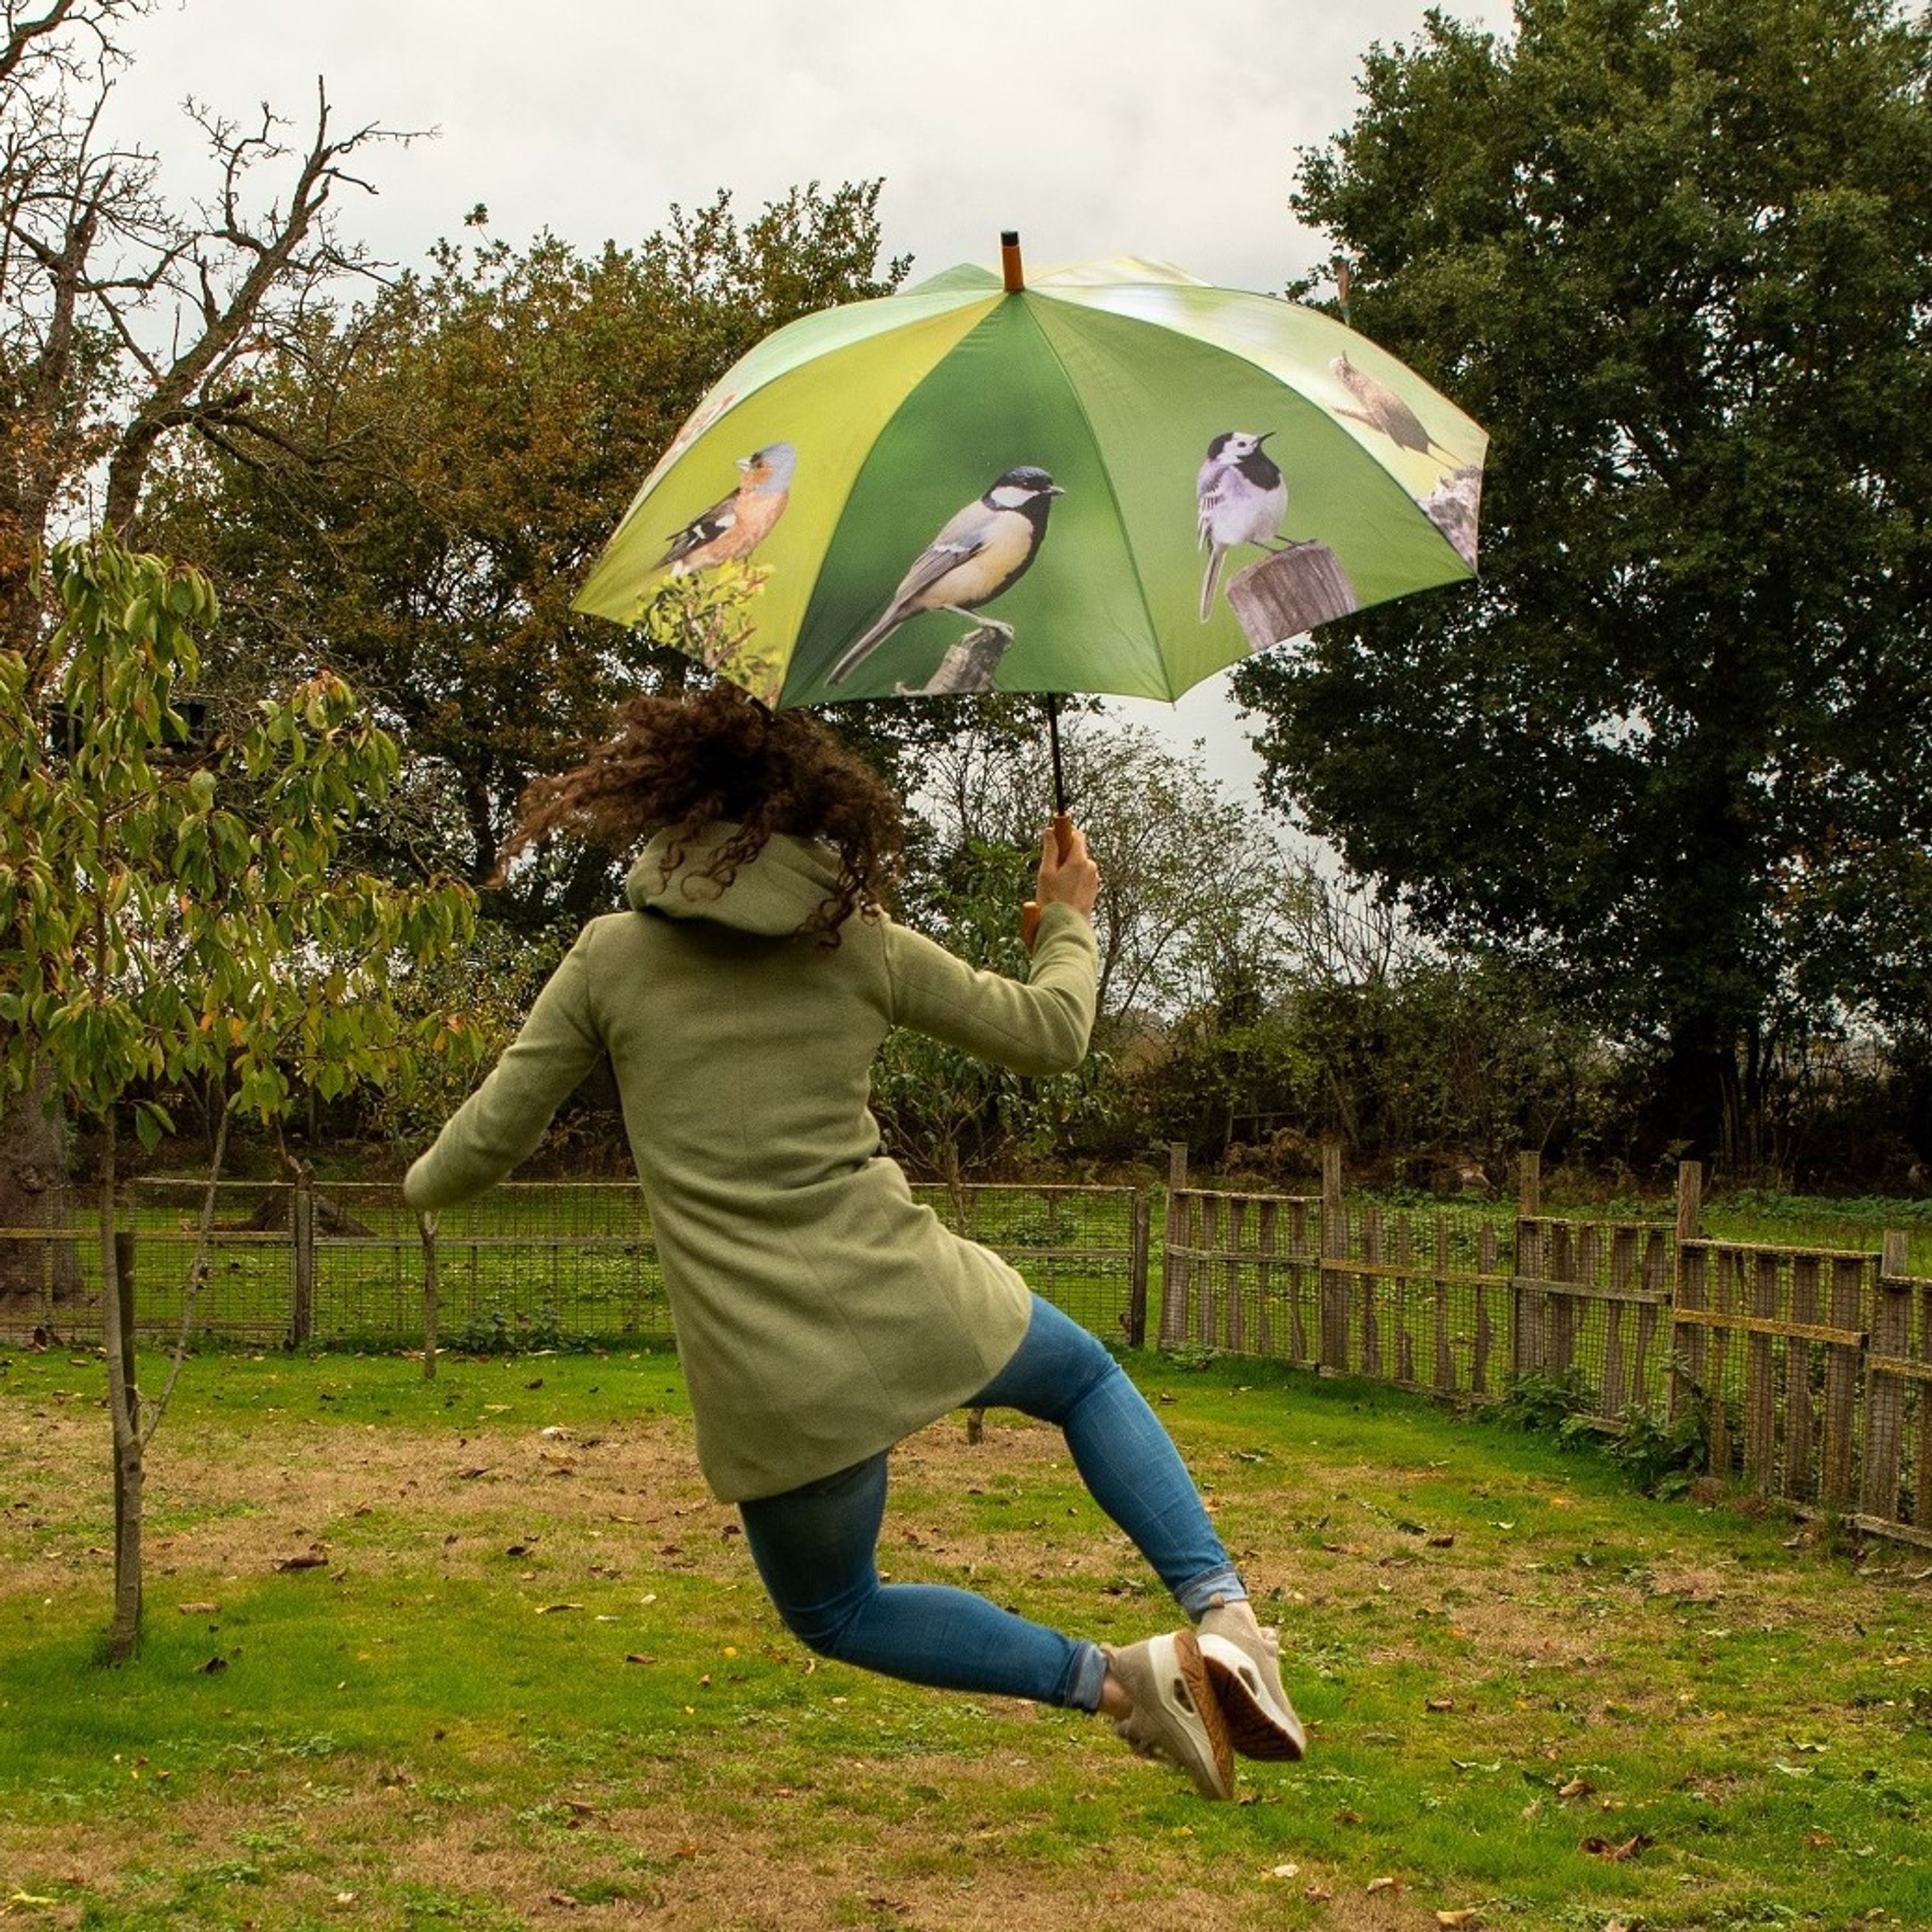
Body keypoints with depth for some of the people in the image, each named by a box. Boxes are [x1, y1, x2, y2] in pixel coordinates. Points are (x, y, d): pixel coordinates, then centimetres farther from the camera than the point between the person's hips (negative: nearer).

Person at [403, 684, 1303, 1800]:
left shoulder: (613, 959, 1)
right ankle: (1224, 1612, 10)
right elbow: (1053, 1034, 13)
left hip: (776, 1392, -1)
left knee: (834, 1613, 26)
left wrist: (427, 1186, 29)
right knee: (1086, 1376, 34)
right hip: (917, 1309, 1)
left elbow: (490, 1139, 6)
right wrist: (1073, 919, 32)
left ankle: (1118, 1682, 7)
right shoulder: (860, 946, 4)